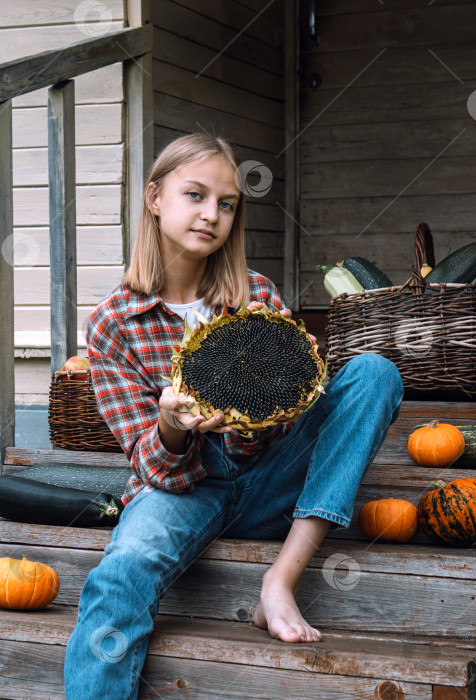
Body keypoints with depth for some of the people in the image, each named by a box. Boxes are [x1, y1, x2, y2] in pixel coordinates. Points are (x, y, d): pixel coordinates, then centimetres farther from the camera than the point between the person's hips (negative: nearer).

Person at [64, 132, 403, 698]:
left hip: (262, 486, 4)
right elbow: (155, 468, -6)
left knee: (373, 371, -19)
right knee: (121, 576, -40)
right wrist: (171, 429, -29)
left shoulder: (259, 297, 5)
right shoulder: (113, 324, -2)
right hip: (181, 488, -3)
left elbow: (256, 446, 0)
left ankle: (281, 581, -25)